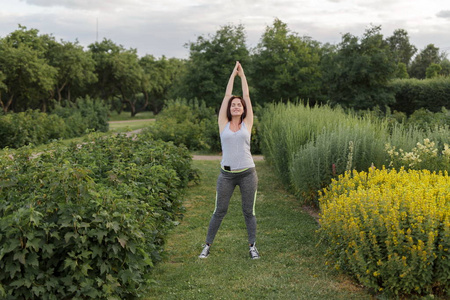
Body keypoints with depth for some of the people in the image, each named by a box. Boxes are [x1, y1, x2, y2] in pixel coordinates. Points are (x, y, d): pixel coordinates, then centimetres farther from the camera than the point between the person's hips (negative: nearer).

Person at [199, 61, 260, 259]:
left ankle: (252, 246, 20)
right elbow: (227, 96, 6)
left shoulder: (247, 124, 5)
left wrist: (242, 75, 14)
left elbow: (247, 96, 8)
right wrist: (233, 74, 12)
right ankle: (207, 245, 20)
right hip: (227, 174, 0)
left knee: (249, 211, 8)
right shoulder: (223, 124, 4)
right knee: (219, 211, 8)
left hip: (247, 174, 0)